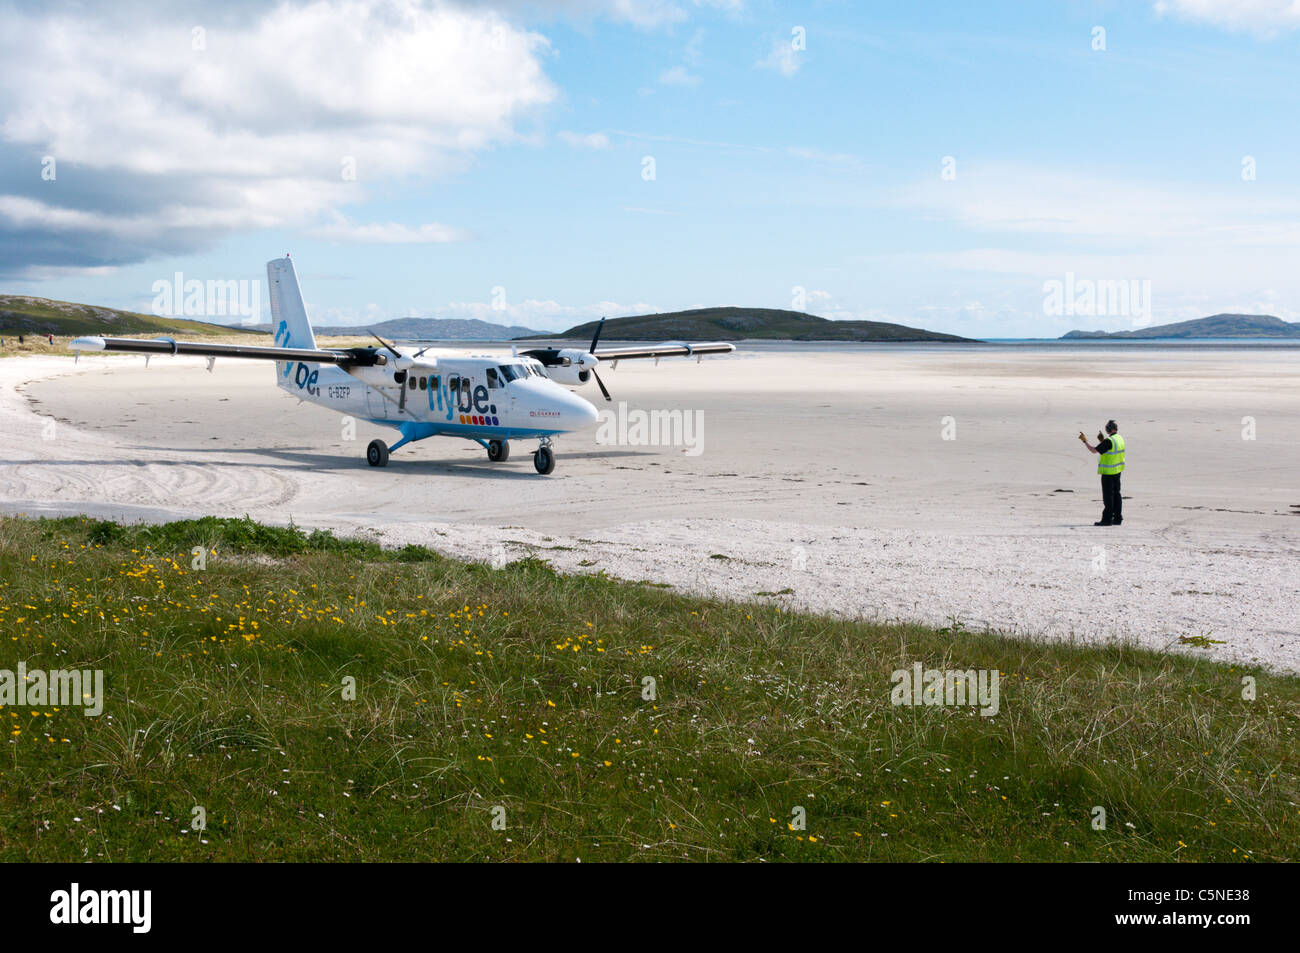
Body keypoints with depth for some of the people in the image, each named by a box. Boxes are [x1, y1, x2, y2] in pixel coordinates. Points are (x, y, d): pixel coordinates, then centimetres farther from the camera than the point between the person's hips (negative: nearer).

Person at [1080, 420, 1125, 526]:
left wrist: (1085, 441, -7)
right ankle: (1117, 518, 17)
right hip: (1117, 470, 9)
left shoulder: (1109, 441, -21)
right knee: (1116, 494, 13)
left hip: (1108, 472, -9)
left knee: (1108, 495, -4)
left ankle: (1107, 519, -2)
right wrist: (1102, 440, 16)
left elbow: (1094, 450, -18)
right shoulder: (1120, 439, 7)